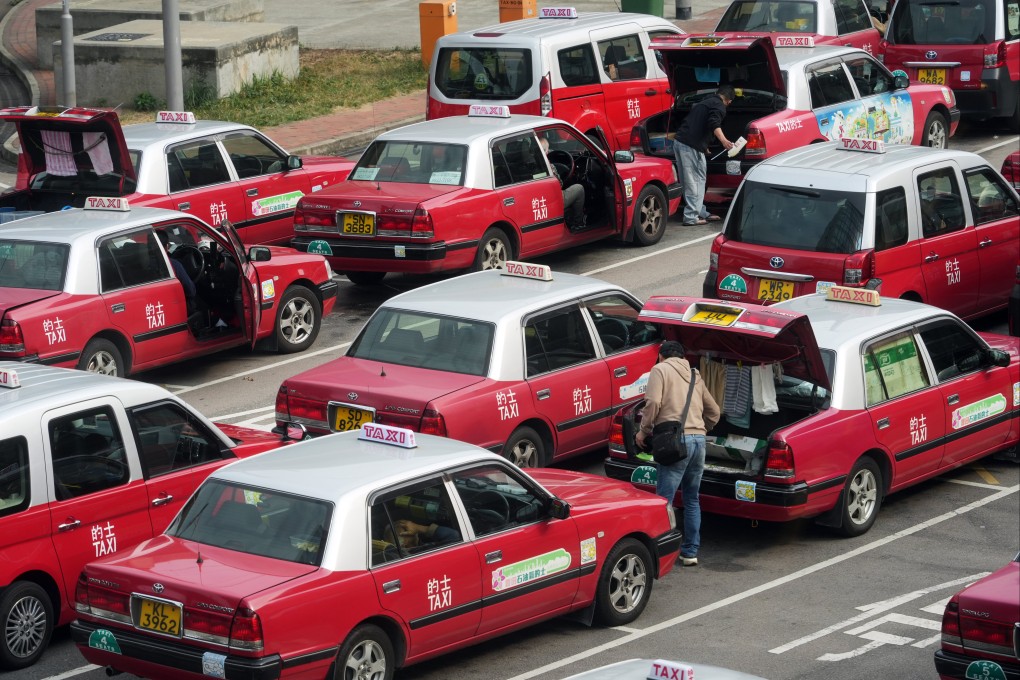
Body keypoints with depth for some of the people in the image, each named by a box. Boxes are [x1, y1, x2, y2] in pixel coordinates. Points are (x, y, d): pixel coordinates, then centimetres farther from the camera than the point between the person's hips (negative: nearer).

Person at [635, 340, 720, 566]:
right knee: (692, 499, 15)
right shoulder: (694, 375, 24)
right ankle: (691, 552, 16)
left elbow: (653, 403, -10)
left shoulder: (660, 369, 4)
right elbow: (714, 411, 25)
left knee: (664, 500, -7)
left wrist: (644, 431, 2)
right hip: (699, 439, 7)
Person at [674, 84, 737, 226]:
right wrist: (723, 141, -33)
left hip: (679, 141, 9)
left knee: (690, 181, 15)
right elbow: (714, 123, -20)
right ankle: (691, 217, -9)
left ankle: (701, 213, 24)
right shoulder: (719, 106, 0)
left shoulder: (703, 103, 29)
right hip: (691, 146, -9)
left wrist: (704, 147, 53)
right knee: (697, 181, -6)